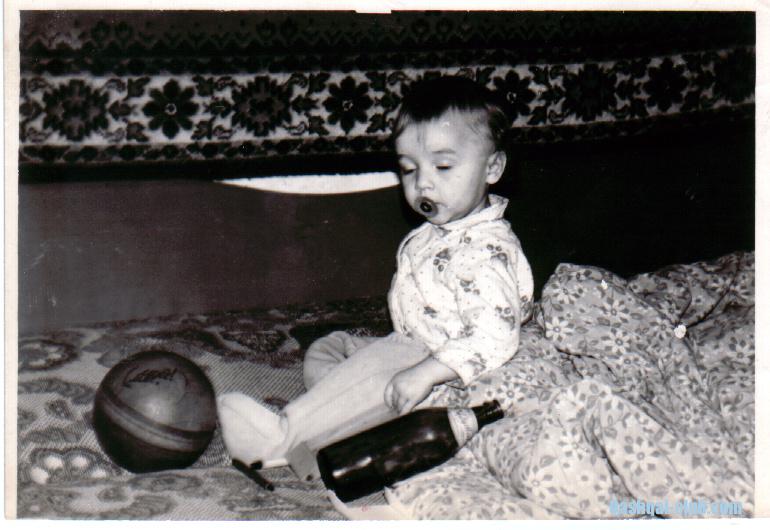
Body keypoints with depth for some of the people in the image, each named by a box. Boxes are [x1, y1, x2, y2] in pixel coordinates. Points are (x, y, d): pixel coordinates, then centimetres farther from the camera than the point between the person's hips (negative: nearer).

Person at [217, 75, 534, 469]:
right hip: (410, 350, 11)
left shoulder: (486, 249, -23)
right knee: (324, 349, 10)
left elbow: (494, 338, -32)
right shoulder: (431, 235, 10)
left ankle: (281, 437, -39)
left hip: (450, 378, -11)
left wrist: (426, 372, -38)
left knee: (380, 362, -35)